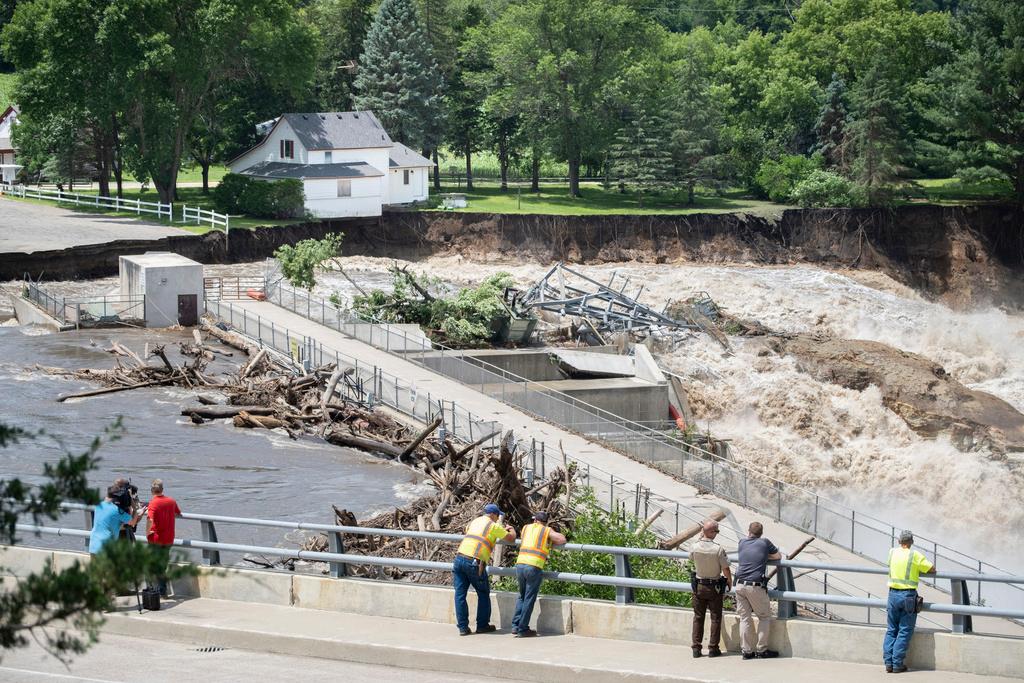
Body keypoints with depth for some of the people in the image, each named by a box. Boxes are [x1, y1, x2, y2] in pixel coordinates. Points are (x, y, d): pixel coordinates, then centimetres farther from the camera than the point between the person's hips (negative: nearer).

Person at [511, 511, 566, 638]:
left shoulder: (526, 528, 19)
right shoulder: (547, 531, 8)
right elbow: (562, 539, 0)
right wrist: (550, 544, 16)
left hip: (520, 565, 4)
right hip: (534, 567, -4)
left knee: (521, 596, 20)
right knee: (529, 599, 3)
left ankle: (515, 625, 15)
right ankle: (523, 630, 3)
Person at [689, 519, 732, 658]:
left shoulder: (695, 547, -10)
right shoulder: (718, 549, -20)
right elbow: (726, 570, -15)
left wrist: (700, 538, 14)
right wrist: (730, 584, 4)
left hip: (698, 586, 3)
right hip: (715, 587, -3)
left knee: (698, 617, 11)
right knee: (715, 618, 8)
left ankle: (696, 648, 10)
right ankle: (713, 648, 8)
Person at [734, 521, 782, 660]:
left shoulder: (742, 542, 10)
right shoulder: (765, 543, 2)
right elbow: (778, 556, 15)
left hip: (740, 585, 4)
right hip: (756, 586, -4)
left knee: (745, 618, 9)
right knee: (764, 617, 9)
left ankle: (747, 651, 8)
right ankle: (761, 650, 6)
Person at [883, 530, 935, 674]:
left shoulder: (892, 552, 5)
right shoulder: (915, 555, -8)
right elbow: (932, 569, -3)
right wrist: (920, 569, 16)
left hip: (893, 594, 4)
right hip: (908, 596, -4)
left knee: (891, 630, 12)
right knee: (904, 632, 1)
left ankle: (888, 662, 6)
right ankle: (897, 664, -2)